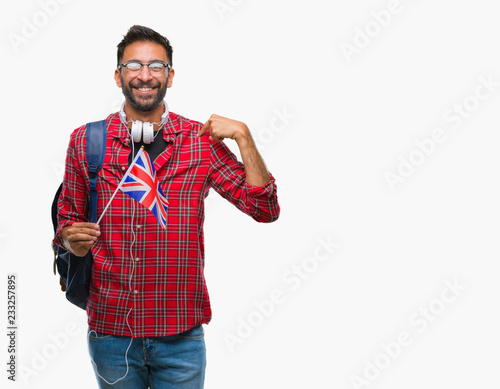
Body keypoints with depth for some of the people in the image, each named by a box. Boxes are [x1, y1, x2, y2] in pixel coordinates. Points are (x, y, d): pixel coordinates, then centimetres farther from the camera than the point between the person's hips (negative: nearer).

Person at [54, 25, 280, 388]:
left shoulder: (201, 140, -2)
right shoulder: (86, 140, 1)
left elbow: (264, 209, -5)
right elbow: (68, 219, 9)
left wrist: (243, 136, -14)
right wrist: (73, 239, -13)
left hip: (180, 334, 0)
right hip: (109, 328, 1)